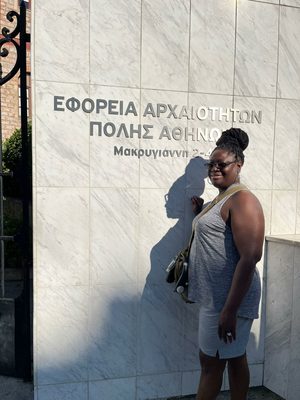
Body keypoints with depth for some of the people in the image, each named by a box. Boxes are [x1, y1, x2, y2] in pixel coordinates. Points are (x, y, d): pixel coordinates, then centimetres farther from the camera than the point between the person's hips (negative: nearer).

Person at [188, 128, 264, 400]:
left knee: (210, 362, 7)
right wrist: (200, 213, 14)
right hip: (216, 296, 9)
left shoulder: (242, 199, -17)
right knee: (235, 358, 20)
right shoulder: (221, 199, 13)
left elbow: (250, 257, -25)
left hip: (228, 299, -9)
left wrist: (229, 309, -25)